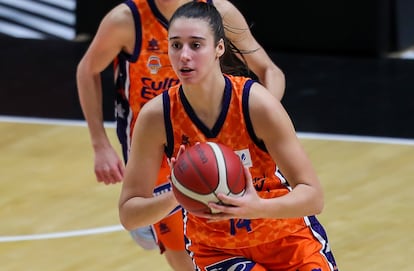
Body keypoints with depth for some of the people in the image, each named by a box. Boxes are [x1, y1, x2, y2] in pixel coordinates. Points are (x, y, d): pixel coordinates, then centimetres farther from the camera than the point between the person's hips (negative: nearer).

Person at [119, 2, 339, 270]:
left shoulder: (256, 103, -25)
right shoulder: (156, 116, -20)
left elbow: (313, 196, -25)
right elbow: (129, 213, -16)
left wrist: (258, 208, -44)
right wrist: (175, 196, -37)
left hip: (287, 236, 0)